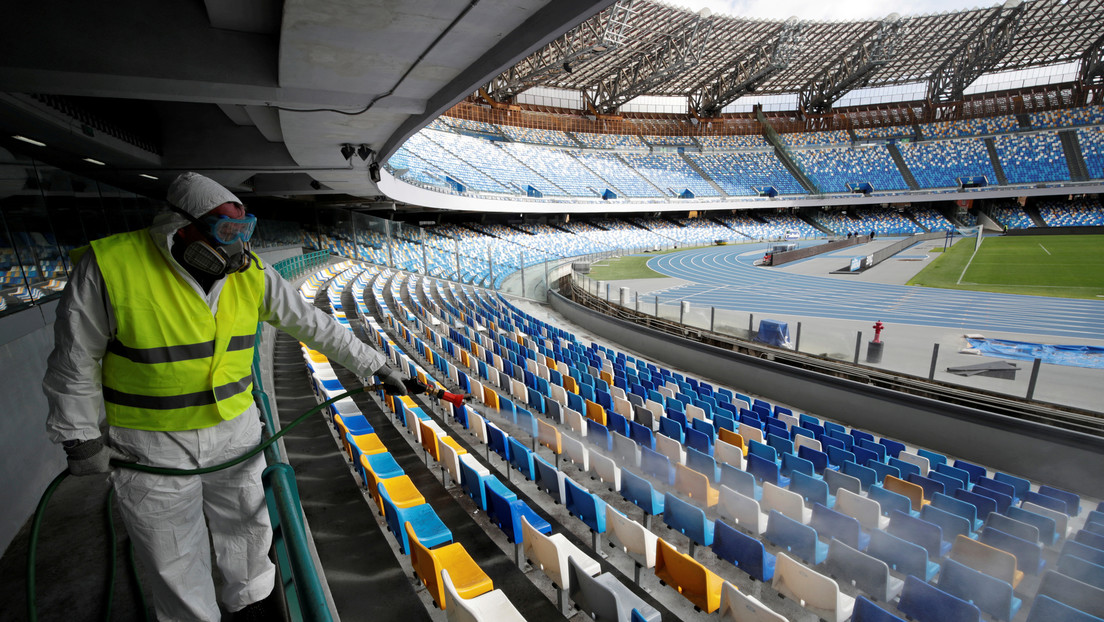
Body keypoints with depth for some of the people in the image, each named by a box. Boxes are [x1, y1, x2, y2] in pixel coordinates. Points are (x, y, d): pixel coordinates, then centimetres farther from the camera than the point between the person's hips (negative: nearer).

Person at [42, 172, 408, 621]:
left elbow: (316, 325, -4)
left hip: (236, 430, 4)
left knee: (247, 529, 22)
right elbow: (76, 357, -7)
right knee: (175, 560, 15)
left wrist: (376, 365, -2)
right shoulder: (110, 265, -19)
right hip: (153, 447, -3)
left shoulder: (252, 275, -9)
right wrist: (79, 437, -4)